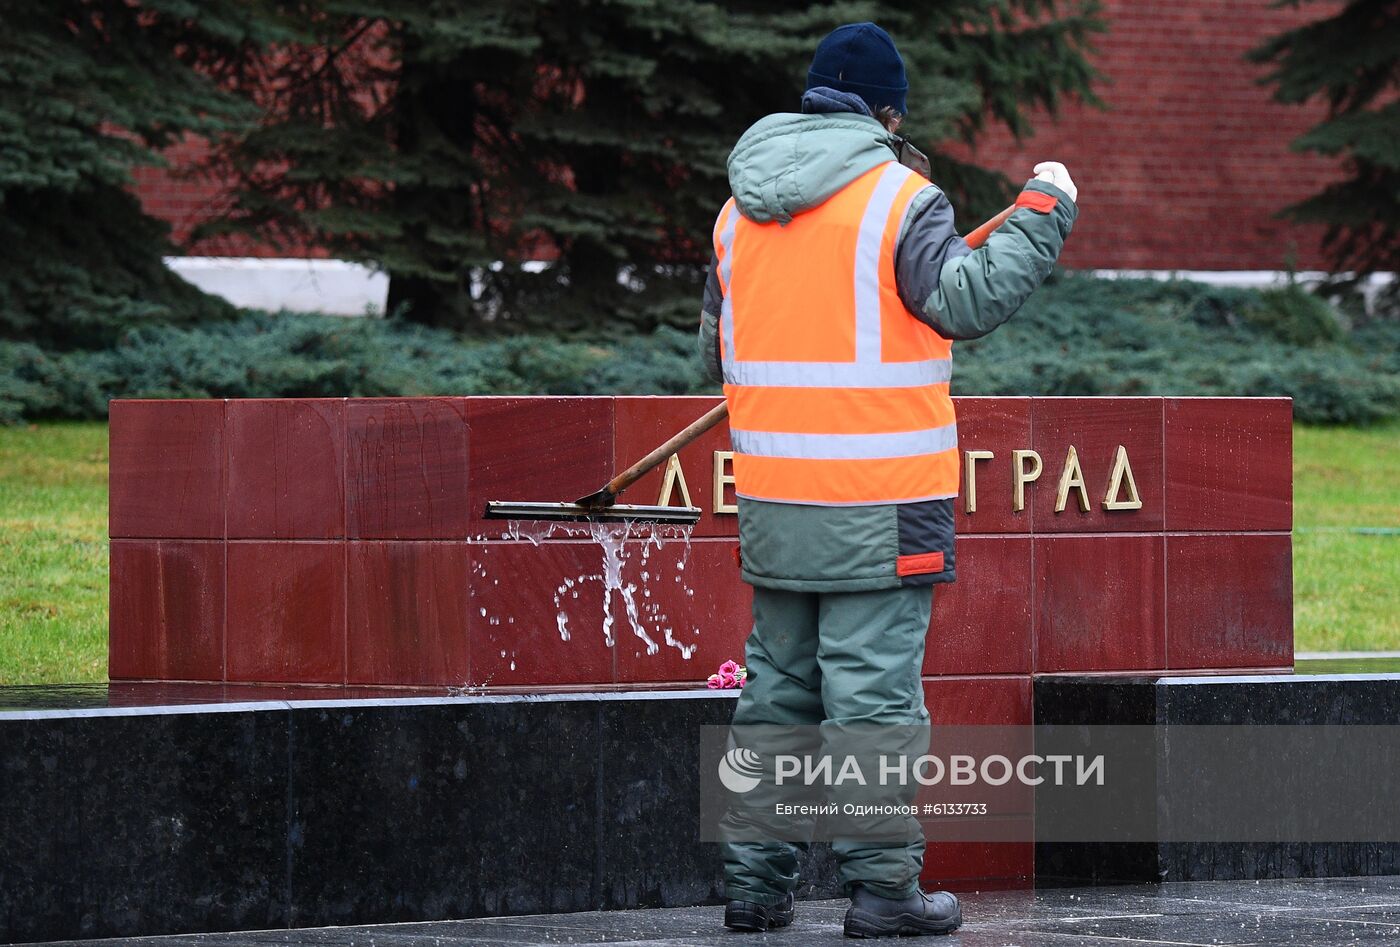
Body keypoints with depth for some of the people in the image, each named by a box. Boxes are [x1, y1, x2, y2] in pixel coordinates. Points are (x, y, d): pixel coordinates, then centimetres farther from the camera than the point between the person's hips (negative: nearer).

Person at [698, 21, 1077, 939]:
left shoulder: (741, 209, 12)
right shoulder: (898, 199, -9)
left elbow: (718, 347, 20)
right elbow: (968, 300, -17)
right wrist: (1043, 211, -8)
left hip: (772, 499, 6)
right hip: (878, 501, -6)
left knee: (778, 684, 13)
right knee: (875, 690, -4)